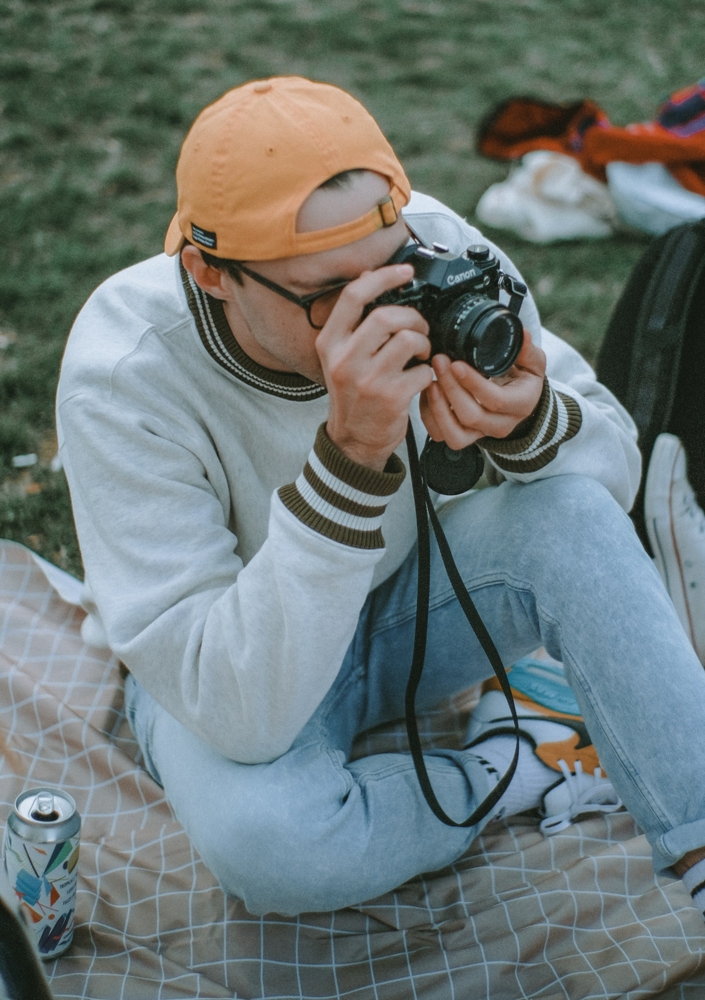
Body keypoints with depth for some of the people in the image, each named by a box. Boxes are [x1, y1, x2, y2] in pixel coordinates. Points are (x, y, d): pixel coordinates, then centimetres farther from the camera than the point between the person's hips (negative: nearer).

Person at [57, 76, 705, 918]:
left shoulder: (430, 245, -23)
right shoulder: (124, 378, -32)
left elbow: (614, 460, -12)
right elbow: (238, 714, -38)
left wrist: (531, 423, -37)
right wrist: (351, 452, -48)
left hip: (401, 592, 3)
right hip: (234, 662, -2)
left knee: (572, 512, -26)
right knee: (259, 837, -35)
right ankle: (511, 766, -7)